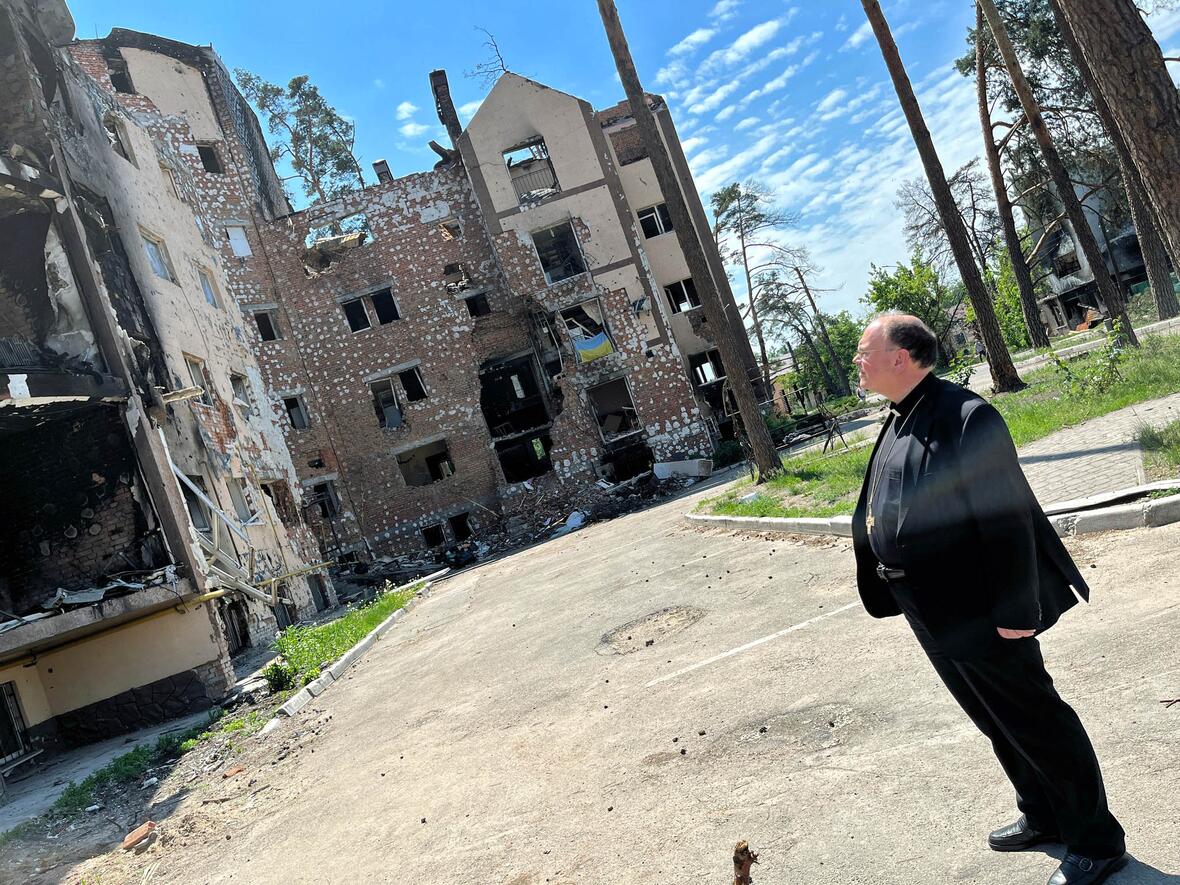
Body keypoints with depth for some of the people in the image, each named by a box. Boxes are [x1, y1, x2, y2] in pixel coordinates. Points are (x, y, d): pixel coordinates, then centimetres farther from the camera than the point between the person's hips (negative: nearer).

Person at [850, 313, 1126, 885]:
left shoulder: (964, 417, -21)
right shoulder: (898, 424, 9)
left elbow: (1006, 520, -23)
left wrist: (1014, 611, -21)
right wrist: (895, 588, 18)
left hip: (979, 616, -9)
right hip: (934, 617, 9)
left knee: (1035, 722, 7)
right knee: (998, 724, 23)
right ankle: (1043, 816, 43)